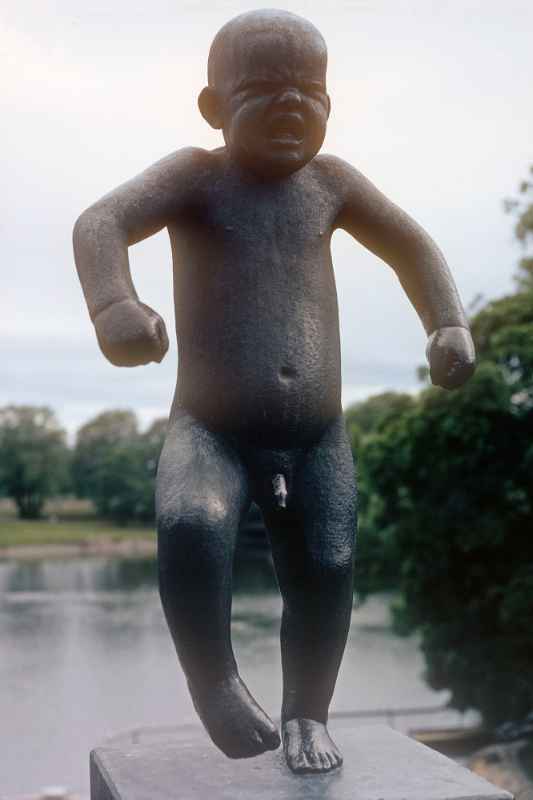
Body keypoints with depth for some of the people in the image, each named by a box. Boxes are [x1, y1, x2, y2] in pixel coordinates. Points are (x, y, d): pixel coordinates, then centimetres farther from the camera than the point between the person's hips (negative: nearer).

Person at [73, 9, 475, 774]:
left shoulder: (329, 179, 8)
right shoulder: (197, 175, -3)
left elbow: (411, 245, 18)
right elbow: (101, 221, -19)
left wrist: (449, 325, 1)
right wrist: (114, 306, -40)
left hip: (318, 437, 4)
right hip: (210, 430, -3)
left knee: (326, 570, 0)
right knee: (190, 527, -30)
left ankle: (307, 716, 26)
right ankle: (213, 678, -5)